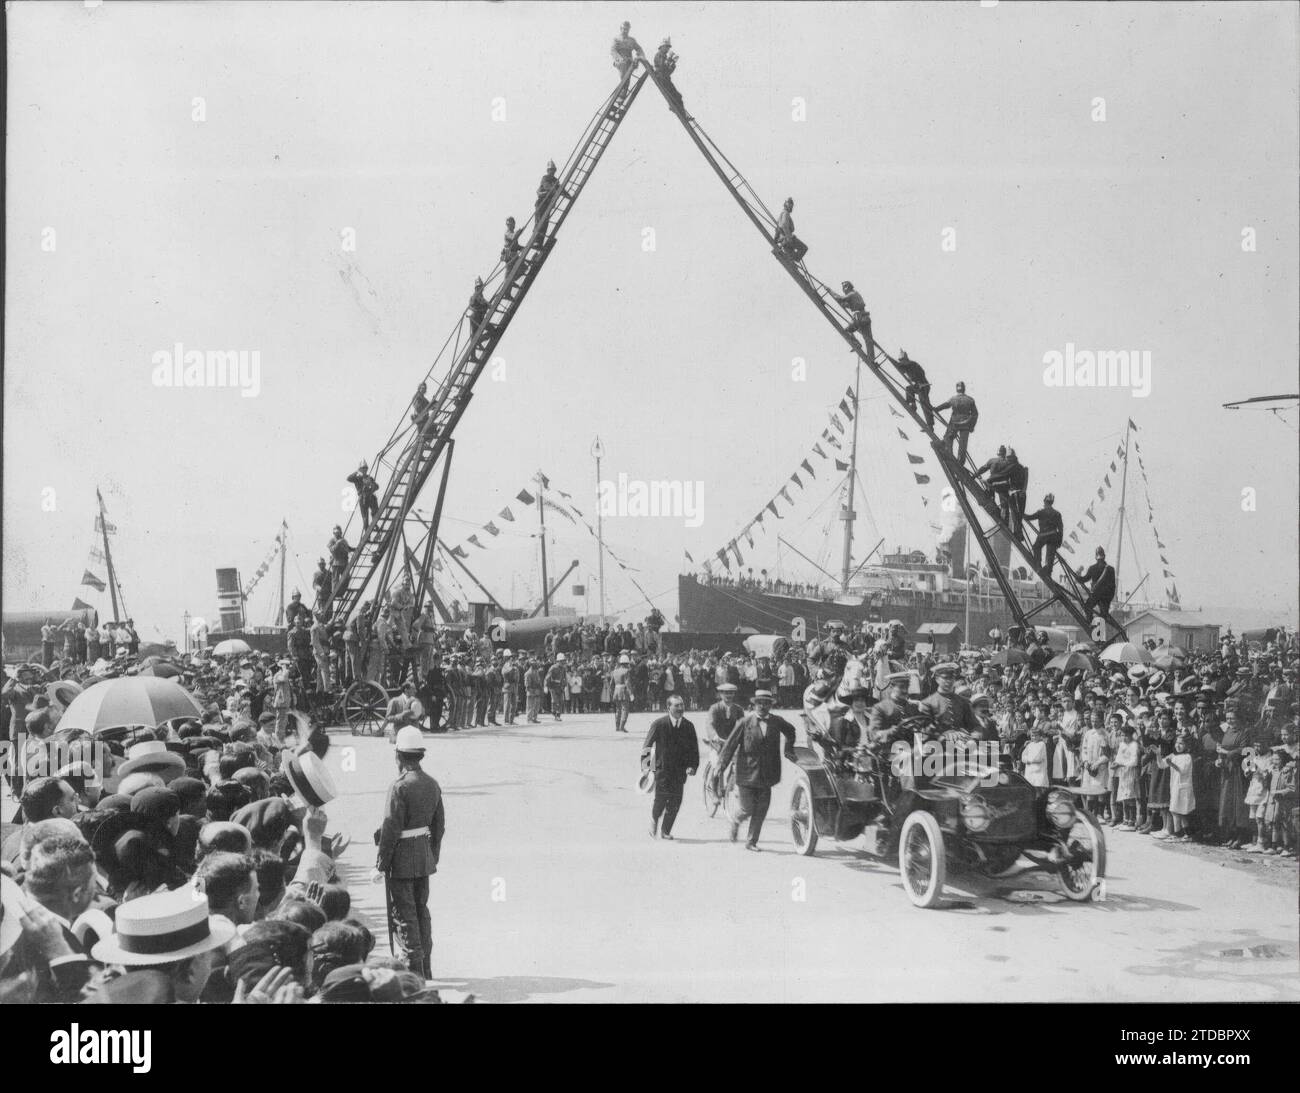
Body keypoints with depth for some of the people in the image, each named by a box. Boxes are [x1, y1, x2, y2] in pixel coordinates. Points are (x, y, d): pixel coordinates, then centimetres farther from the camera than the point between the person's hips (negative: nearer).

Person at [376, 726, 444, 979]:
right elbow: (439, 826, 10)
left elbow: (391, 830, -19)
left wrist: (381, 864, -12)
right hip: (424, 858, 7)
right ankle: (425, 970, 24)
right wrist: (433, 857, 20)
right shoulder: (433, 785, 4)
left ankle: (412, 970, 4)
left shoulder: (399, 788, -19)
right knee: (421, 911, 17)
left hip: (401, 860, -7)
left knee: (403, 915, 2)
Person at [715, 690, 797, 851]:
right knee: (748, 808, -2)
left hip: (766, 775, 3)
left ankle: (752, 842, 13)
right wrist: (720, 767, -11)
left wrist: (789, 749, 17)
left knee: (761, 810, 1)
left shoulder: (777, 722, 3)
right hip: (747, 773, -3)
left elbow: (791, 731, 26)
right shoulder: (745, 722, -6)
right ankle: (736, 821, 31)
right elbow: (730, 744, -6)